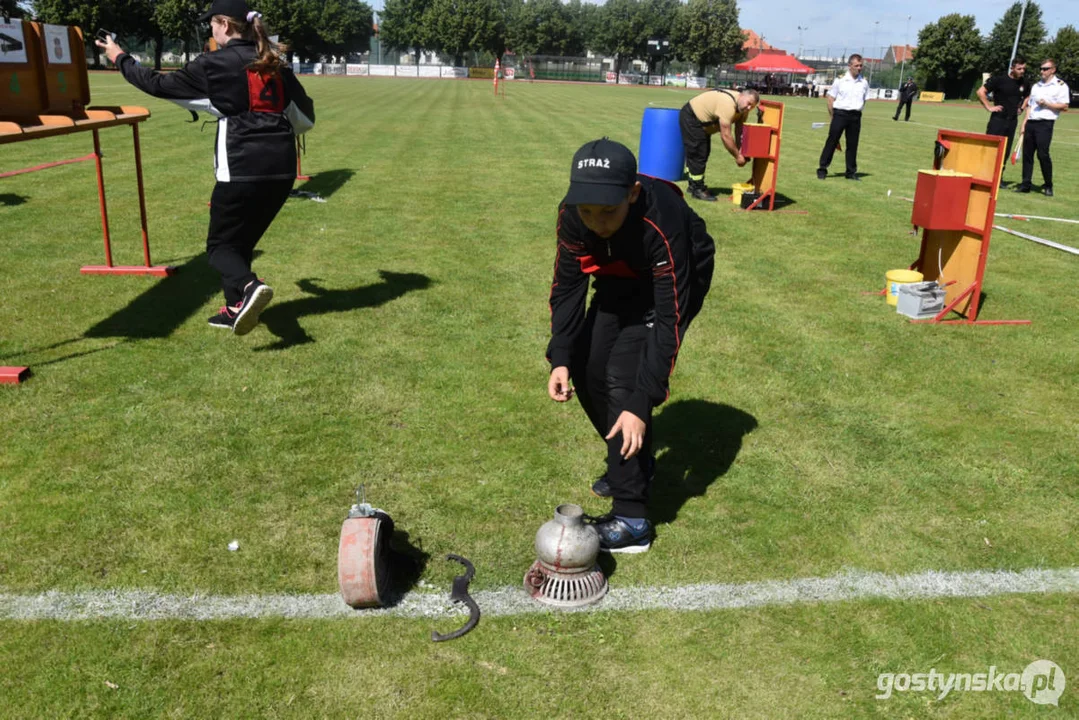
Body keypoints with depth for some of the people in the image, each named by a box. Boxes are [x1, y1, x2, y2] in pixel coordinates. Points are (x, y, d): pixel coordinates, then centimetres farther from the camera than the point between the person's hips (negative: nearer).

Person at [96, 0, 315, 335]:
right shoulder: (275, 64, 13)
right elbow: (305, 117, 17)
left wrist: (121, 59, 20)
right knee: (242, 239, 20)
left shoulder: (215, 64, -2)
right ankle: (236, 307, 20)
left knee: (221, 245, 5)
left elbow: (160, 84, 6)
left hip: (244, 167, -6)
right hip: (282, 167, 6)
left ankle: (249, 286, -24)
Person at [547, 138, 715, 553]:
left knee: (623, 379, -19)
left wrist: (642, 405, -39)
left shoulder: (662, 225, -40)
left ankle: (631, 519, -11)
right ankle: (632, 463, 26)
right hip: (622, 279, 6)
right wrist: (560, 359, -22)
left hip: (674, 283, -6)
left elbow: (669, 320, -37)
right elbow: (567, 286, -11)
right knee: (585, 369, 1)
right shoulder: (572, 213, -24)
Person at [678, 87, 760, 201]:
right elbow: (725, 135, -32)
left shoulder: (743, 108, -5)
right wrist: (737, 156, -24)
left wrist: (741, 152, -10)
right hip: (690, 118, -10)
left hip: (702, 121, 10)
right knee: (697, 155, -10)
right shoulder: (728, 105, -33)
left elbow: (739, 132, 0)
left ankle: (694, 185, 26)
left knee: (703, 153, 15)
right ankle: (697, 190, -2)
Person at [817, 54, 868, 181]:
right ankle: (822, 169, 4)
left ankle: (851, 172, 13)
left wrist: (856, 113, 8)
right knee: (832, 141, -2)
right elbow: (830, 98, 2)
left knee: (853, 144, 6)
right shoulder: (840, 80, -2)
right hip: (840, 113, -3)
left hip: (855, 116, 3)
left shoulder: (864, 82, 8)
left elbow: (864, 100, 16)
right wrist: (832, 116, 2)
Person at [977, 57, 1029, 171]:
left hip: (1012, 120, 5)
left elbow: (1027, 96, 29)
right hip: (998, 119, -5)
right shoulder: (999, 80, -7)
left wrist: (1021, 108, 13)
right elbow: (981, 92, -8)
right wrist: (989, 107, -11)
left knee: (1006, 151, 7)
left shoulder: (1024, 83, 9)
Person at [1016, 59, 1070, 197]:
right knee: (1027, 153, 2)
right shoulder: (1036, 85, 21)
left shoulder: (1060, 85, 1)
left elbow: (1064, 106, -4)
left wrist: (1047, 104, -14)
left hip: (1045, 124, -6)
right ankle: (1025, 184, 8)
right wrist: (1024, 124, 13)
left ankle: (1048, 186, 1)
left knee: (1043, 154, -10)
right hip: (1030, 123, 6)